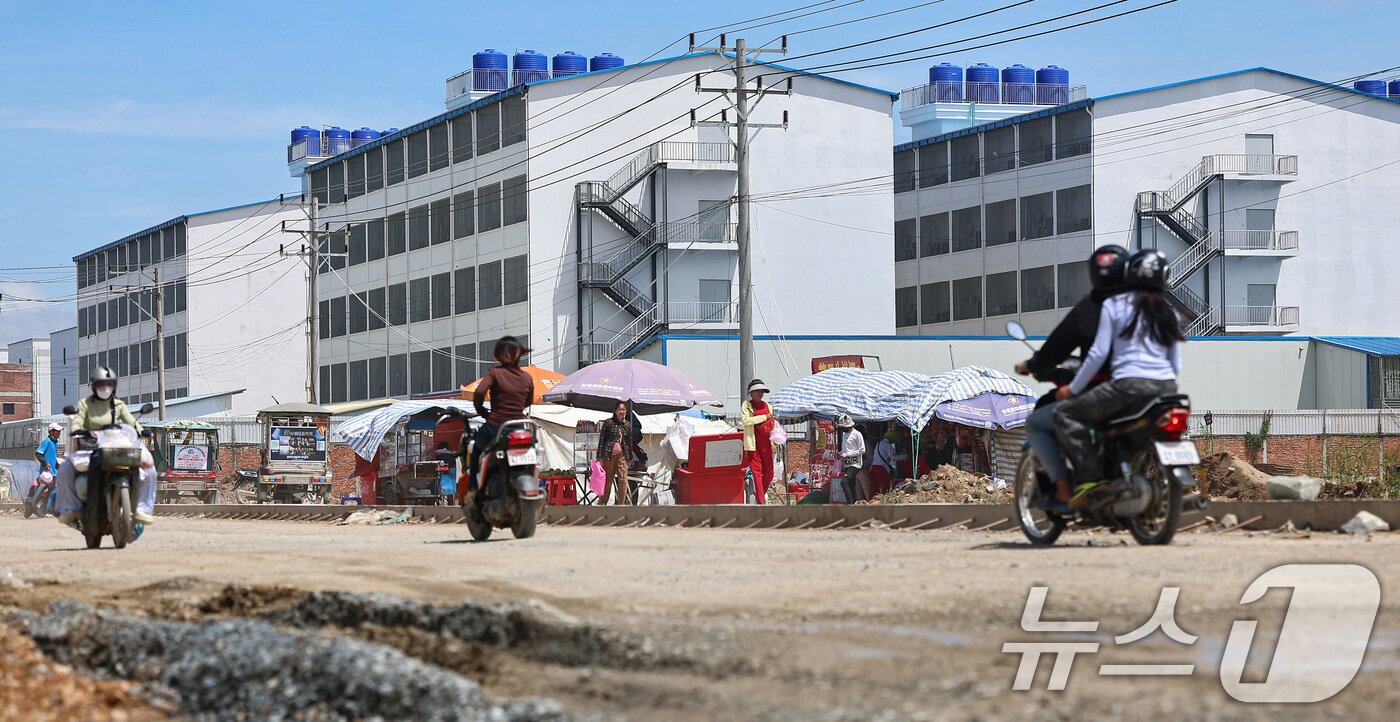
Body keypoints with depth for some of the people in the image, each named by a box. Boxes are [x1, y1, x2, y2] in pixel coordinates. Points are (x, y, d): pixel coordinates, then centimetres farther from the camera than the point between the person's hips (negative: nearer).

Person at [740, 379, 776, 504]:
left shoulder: (766, 405, 16)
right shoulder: (746, 405, 0)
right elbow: (746, 420, -15)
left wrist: (773, 441, 17)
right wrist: (764, 417, -16)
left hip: (766, 443, 5)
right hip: (753, 443, -5)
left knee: (769, 472, 4)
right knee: (757, 471, -5)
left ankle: (762, 492, 27)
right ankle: (760, 500, -4)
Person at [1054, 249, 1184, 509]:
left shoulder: (1114, 306, 3)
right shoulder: (1169, 314, 17)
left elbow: (1099, 353, -2)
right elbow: (1176, 365, 16)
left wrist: (1073, 388, 7)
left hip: (1128, 384, -6)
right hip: (1166, 388, 6)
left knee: (1066, 412, 4)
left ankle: (1090, 476, -12)